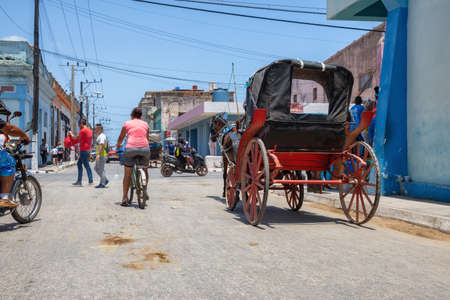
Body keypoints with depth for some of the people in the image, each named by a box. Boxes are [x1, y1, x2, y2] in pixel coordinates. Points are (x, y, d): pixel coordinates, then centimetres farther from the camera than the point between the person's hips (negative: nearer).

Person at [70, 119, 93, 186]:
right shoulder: (89, 130, 15)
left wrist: (71, 134, 8)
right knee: (79, 164, 14)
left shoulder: (83, 130, -13)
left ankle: (91, 180, -5)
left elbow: (75, 138, -8)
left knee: (86, 165, -6)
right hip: (88, 149, 9)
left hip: (84, 150, -9)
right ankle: (79, 180, 15)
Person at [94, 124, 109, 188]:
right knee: (96, 168, 13)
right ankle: (105, 180, 16)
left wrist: (98, 154, -34)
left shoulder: (102, 136, -14)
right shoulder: (99, 136, 19)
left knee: (101, 169, -7)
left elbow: (101, 146, -26)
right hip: (100, 155, 11)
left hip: (102, 155, -11)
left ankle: (102, 184, -2)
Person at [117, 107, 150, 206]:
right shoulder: (145, 124, 18)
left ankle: (124, 199, 7)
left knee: (127, 174, 8)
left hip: (130, 149, -1)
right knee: (144, 170, 24)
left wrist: (118, 145, 44)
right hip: (144, 148, 1)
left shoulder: (127, 123, 14)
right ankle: (145, 190, 8)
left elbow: (121, 138, 23)